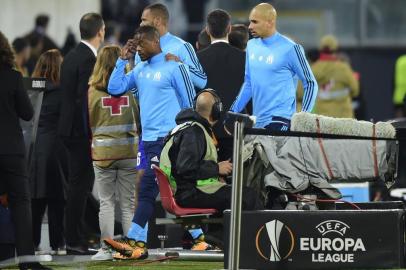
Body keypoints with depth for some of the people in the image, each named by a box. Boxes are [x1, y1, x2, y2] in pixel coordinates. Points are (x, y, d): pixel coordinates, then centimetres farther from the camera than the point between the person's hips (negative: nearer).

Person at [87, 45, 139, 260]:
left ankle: (106, 248, 4)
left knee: (106, 203, 6)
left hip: (102, 153, -1)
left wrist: (90, 145, 18)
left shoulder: (93, 92, -6)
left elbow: (87, 123, 2)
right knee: (128, 203, 8)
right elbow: (139, 119, 7)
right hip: (129, 152, 1)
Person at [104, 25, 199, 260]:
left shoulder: (174, 67, -6)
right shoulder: (140, 70, 14)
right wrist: (123, 60, 7)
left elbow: (189, 103, -4)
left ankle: (134, 240, -15)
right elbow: (115, 88, 13)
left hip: (167, 138, -7)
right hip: (149, 138, 7)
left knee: (148, 189, -13)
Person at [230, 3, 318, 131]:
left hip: (280, 120, -6)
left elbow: (310, 83, -3)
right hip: (257, 122, 7)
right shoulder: (251, 46, 12)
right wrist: (233, 112, 14)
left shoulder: (289, 49, -7)